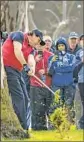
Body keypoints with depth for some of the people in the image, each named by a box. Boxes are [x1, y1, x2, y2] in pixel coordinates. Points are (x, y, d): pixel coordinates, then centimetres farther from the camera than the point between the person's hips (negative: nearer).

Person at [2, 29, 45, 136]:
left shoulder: (31, 48, 19)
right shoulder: (19, 35, -3)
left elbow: (31, 59, -1)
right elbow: (17, 51, -18)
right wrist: (25, 66, -22)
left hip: (17, 71, 10)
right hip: (7, 68, -10)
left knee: (25, 99, 10)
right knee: (18, 96, -15)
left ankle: (24, 126, 14)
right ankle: (23, 128, -17)